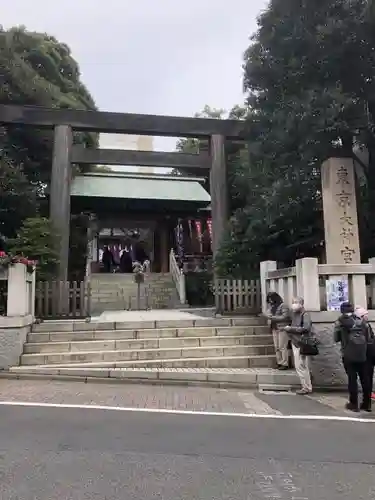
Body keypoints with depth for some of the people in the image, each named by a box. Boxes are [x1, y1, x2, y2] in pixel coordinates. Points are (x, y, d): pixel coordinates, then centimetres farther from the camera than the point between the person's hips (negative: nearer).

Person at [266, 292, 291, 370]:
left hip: (282, 329, -7)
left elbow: (285, 317, -15)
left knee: (282, 347, -6)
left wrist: (273, 317, -15)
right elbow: (268, 314, 18)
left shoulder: (283, 306, -8)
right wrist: (269, 315, -5)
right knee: (276, 347, 7)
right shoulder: (272, 306, 15)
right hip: (274, 328, 7)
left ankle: (285, 364, 0)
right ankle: (279, 363, 14)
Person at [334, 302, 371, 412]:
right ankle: (367, 404, 18)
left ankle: (353, 404, 9)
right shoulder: (361, 321, 5)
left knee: (352, 379, 4)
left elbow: (336, 338, 1)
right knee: (365, 379, 11)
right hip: (362, 355, 3)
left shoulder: (340, 322, -5)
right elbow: (367, 337, 10)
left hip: (348, 355, -3)